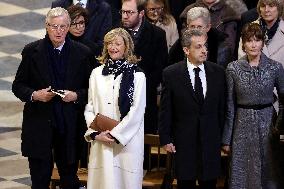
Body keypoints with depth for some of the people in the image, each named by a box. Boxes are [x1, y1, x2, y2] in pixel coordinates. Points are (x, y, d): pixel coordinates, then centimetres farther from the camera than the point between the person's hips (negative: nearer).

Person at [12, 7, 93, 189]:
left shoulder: (82, 53, 1)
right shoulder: (32, 51, 0)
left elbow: (90, 88, 6)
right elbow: (18, 86, 4)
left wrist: (76, 95, -13)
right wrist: (34, 95, -14)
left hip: (70, 124, 1)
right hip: (39, 123, -1)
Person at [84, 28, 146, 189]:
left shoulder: (137, 76, -2)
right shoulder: (97, 73, 10)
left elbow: (137, 111, -7)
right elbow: (90, 108, 10)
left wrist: (115, 135, -10)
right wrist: (96, 133, -4)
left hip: (127, 142, -3)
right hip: (100, 141, 3)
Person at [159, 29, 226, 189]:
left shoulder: (218, 72, 1)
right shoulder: (171, 74, -5)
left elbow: (222, 108, 5)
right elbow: (165, 111, -2)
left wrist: (224, 138, 5)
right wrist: (166, 140, -3)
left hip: (211, 141, 2)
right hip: (183, 142, -2)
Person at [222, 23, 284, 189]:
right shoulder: (233, 68, -1)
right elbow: (230, 105, 3)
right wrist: (226, 139, 3)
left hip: (267, 123, 0)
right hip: (243, 125, 0)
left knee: (269, 174, 6)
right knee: (242, 174, 4)